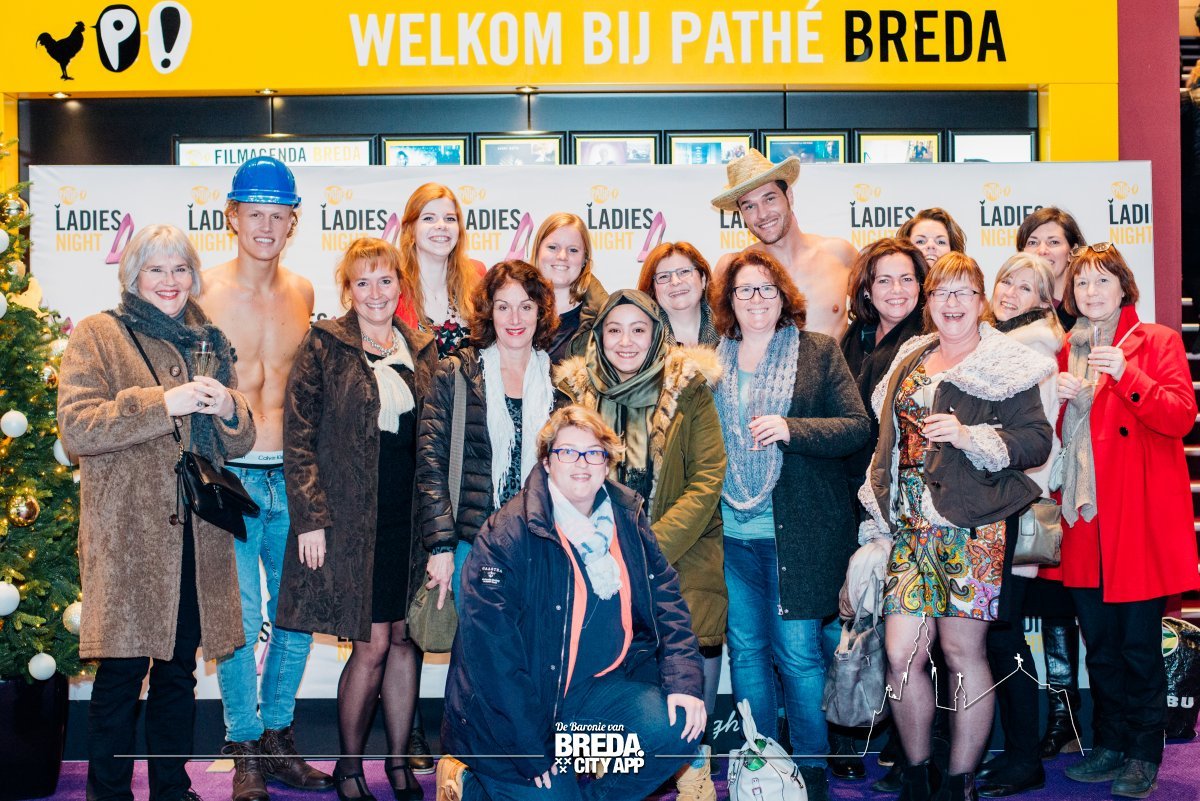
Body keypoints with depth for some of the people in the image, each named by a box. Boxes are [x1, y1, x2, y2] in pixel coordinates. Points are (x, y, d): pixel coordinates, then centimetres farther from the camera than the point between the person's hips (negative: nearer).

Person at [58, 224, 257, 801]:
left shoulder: (207, 342, 18)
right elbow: (77, 427, -12)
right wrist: (164, 402, -19)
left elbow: (239, 444, 18)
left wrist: (228, 409, -5)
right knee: (122, 672, -2)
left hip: (197, 536, 5)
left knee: (179, 668, 11)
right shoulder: (97, 336, 2)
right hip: (128, 534, -5)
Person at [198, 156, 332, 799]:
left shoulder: (302, 293, 9)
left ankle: (277, 736, 25)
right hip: (229, 475, -4)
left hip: (291, 474, 4)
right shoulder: (205, 292, -4)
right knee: (241, 619, -1)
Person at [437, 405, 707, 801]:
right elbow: (491, 651, -19)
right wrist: (533, 752, -19)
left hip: (592, 689, 5)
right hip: (516, 703, -5)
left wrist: (683, 680, -11)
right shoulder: (507, 535, -16)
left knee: (678, 725, -17)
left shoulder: (628, 519, 3)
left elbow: (666, 602, 5)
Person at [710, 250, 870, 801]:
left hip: (798, 531, -3)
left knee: (798, 651, -1)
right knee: (745, 650, 10)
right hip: (730, 532, 4)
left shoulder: (818, 352, 2)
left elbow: (858, 426, -4)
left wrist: (791, 429, -17)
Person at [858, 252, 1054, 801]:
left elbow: (1036, 441, -6)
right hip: (912, 524, 5)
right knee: (900, 650, -2)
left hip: (975, 525, -4)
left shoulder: (1007, 368, 1)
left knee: (963, 651, 0)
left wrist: (970, 435, -19)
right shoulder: (909, 363, 19)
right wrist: (880, 512, 21)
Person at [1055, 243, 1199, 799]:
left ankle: (1144, 755, 10)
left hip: (1141, 515, -5)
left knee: (1140, 644, -2)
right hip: (1085, 520, 5)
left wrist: (1127, 374, -22)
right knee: (1100, 644, 10)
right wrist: (1058, 400, 0)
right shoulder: (1067, 352, 16)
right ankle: (1109, 745, 21)